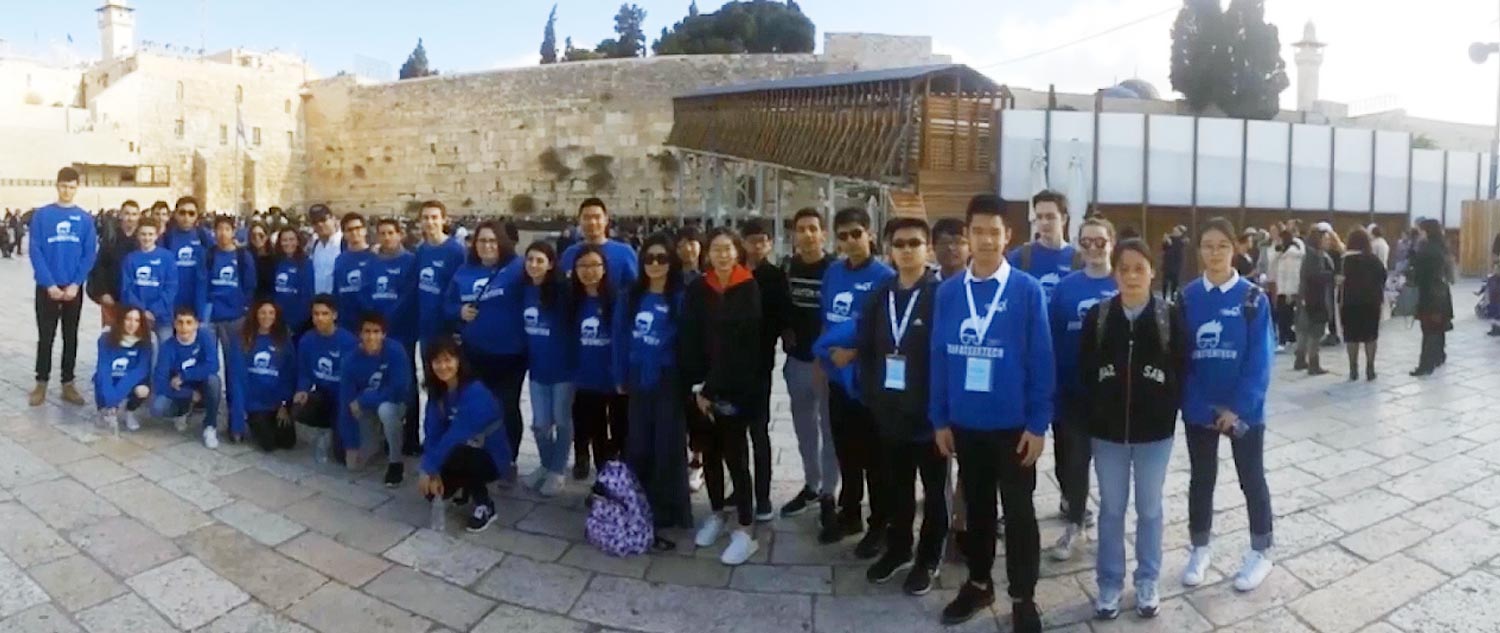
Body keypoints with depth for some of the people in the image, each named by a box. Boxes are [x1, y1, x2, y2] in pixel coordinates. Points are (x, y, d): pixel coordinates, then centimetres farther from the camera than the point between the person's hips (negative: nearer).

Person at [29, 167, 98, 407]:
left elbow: (90, 254, 0)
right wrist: (50, 284, -13)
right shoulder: (41, 215, -2)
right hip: (47, 287, -1)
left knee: (71, 337, 8)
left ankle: (68, 384, 15)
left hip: (74, 288, 1)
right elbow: (35, 252, -6)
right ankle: (41, 383, 15)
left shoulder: (85, 219, 2)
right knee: (46, 337, 5)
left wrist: (75, 284, -11)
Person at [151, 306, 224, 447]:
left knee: (213, 379, -35)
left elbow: (213, 367, -31)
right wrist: (190, 394, -24)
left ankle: (210, 427, -17)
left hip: (203, 390, -1)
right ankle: (181, 412, 13)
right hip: (182, 393, 2)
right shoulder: (168, 346, -16)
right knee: (157, 408, -26)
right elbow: (159, 383, -21)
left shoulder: (206, 338, -18)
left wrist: (182, 376, -27)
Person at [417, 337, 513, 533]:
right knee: (431, 487, -13)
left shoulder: (475, 392, -27)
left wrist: (429, 468, -29)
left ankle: (485, 506, -14)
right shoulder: (437, 392, -3)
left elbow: (456, 435, -32)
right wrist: (432, 470, -23)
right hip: (464, 453, 7)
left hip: (491, 458, -7)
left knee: (456, 454, -35)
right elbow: (432, 433, -11)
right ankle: (469, 485, 20)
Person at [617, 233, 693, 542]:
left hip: (669, 383, -4)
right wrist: (621, 377, 5)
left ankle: (666, 514, 11)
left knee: (668, 448, 2)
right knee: (638, 447, 11)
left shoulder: (680, 299, -7)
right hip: (639, 381, 4)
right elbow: (621, 339, 7)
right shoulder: (630, 297, 5)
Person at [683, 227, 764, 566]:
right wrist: (698, 387, -8)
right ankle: (716, 514, 32)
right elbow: (690, 341, -1)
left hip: (737, 387, -3)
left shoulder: (750, 290, -5)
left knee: (735, 455, -2)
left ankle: (746, 531, 6)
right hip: (706, 385, 4)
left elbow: (753, 342, -8)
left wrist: (744, 387, -12)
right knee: (711, 452, 14)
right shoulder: (697, 290, 3)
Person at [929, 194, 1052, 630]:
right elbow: (939, 358, 2)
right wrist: (939, 419, 2)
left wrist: (1038, 424, -9)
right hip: (965, 423, 3)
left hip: (1013, 424, -3)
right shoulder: (948, 292, -1)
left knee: (1019, 512, 9)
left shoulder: (1027, 290, -9)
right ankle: (979, 583, 35)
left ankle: (1023, 598, 23)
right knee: (976, 506, 18)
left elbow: (1041, 361, -8)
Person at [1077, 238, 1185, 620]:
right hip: (1107, 431, 1)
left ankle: (1147, 582, 28)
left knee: (1149, 508, 12)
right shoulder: (1097, 316, -3)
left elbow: (1181, 372, -1)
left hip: (1155, 431, 0)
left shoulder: (1170, 317, -4)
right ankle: (1109, 584, 24)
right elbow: (1084, 373, -1)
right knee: (1111, 509, 11)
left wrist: (1168, 412, -7)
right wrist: (1090, 419, -5)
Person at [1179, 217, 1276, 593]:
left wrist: (1237, 407, -16)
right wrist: (1201, 404, -11)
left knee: (1252, 480, 13)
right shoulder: (1188, 297, -3)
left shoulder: (1253, 298, -8)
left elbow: (1260, 360, -11)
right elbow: (1179, 354, -4)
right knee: (1201, 480, 14)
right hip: (1199, 409, 2)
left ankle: (1261, 552, 30)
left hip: (1244, 408, -2)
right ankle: (1200, 549, 31)